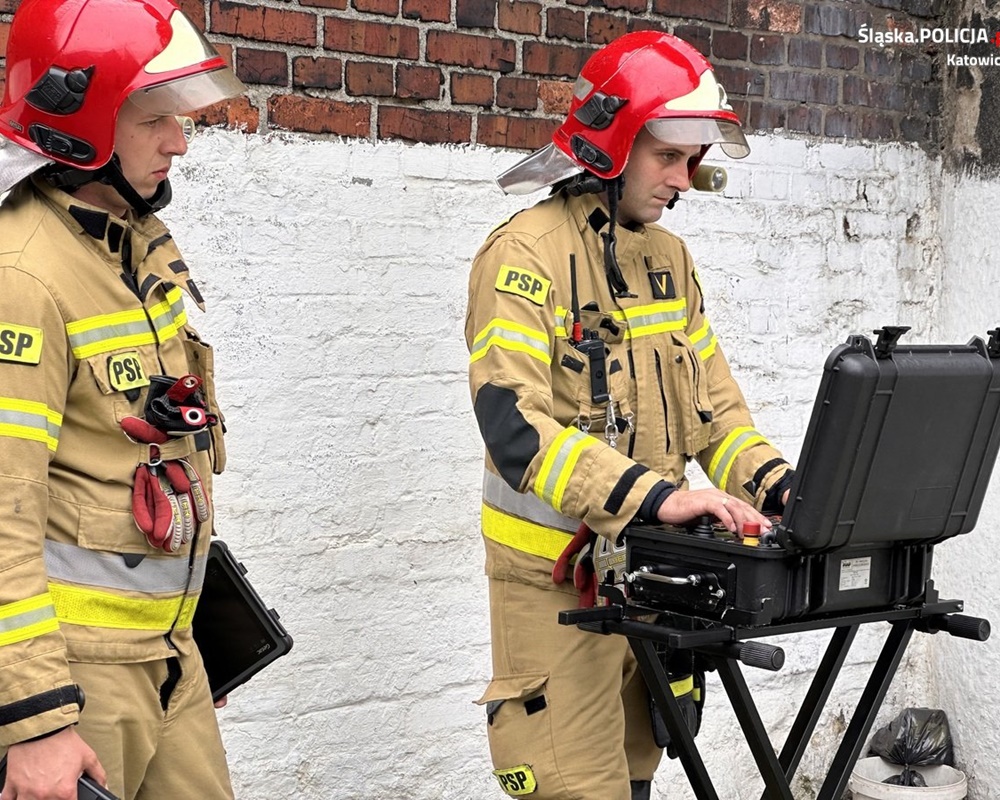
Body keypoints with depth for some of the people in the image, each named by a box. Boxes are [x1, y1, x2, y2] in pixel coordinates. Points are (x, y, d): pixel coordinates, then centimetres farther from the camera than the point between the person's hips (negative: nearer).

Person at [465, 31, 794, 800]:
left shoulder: (669, 257, 11)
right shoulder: (526, 253, -14)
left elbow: (710, 400, 12)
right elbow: (513, 422, -25)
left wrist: (775, 482, -6)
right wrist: (652, 495, -33)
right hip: (556, 575, -7)